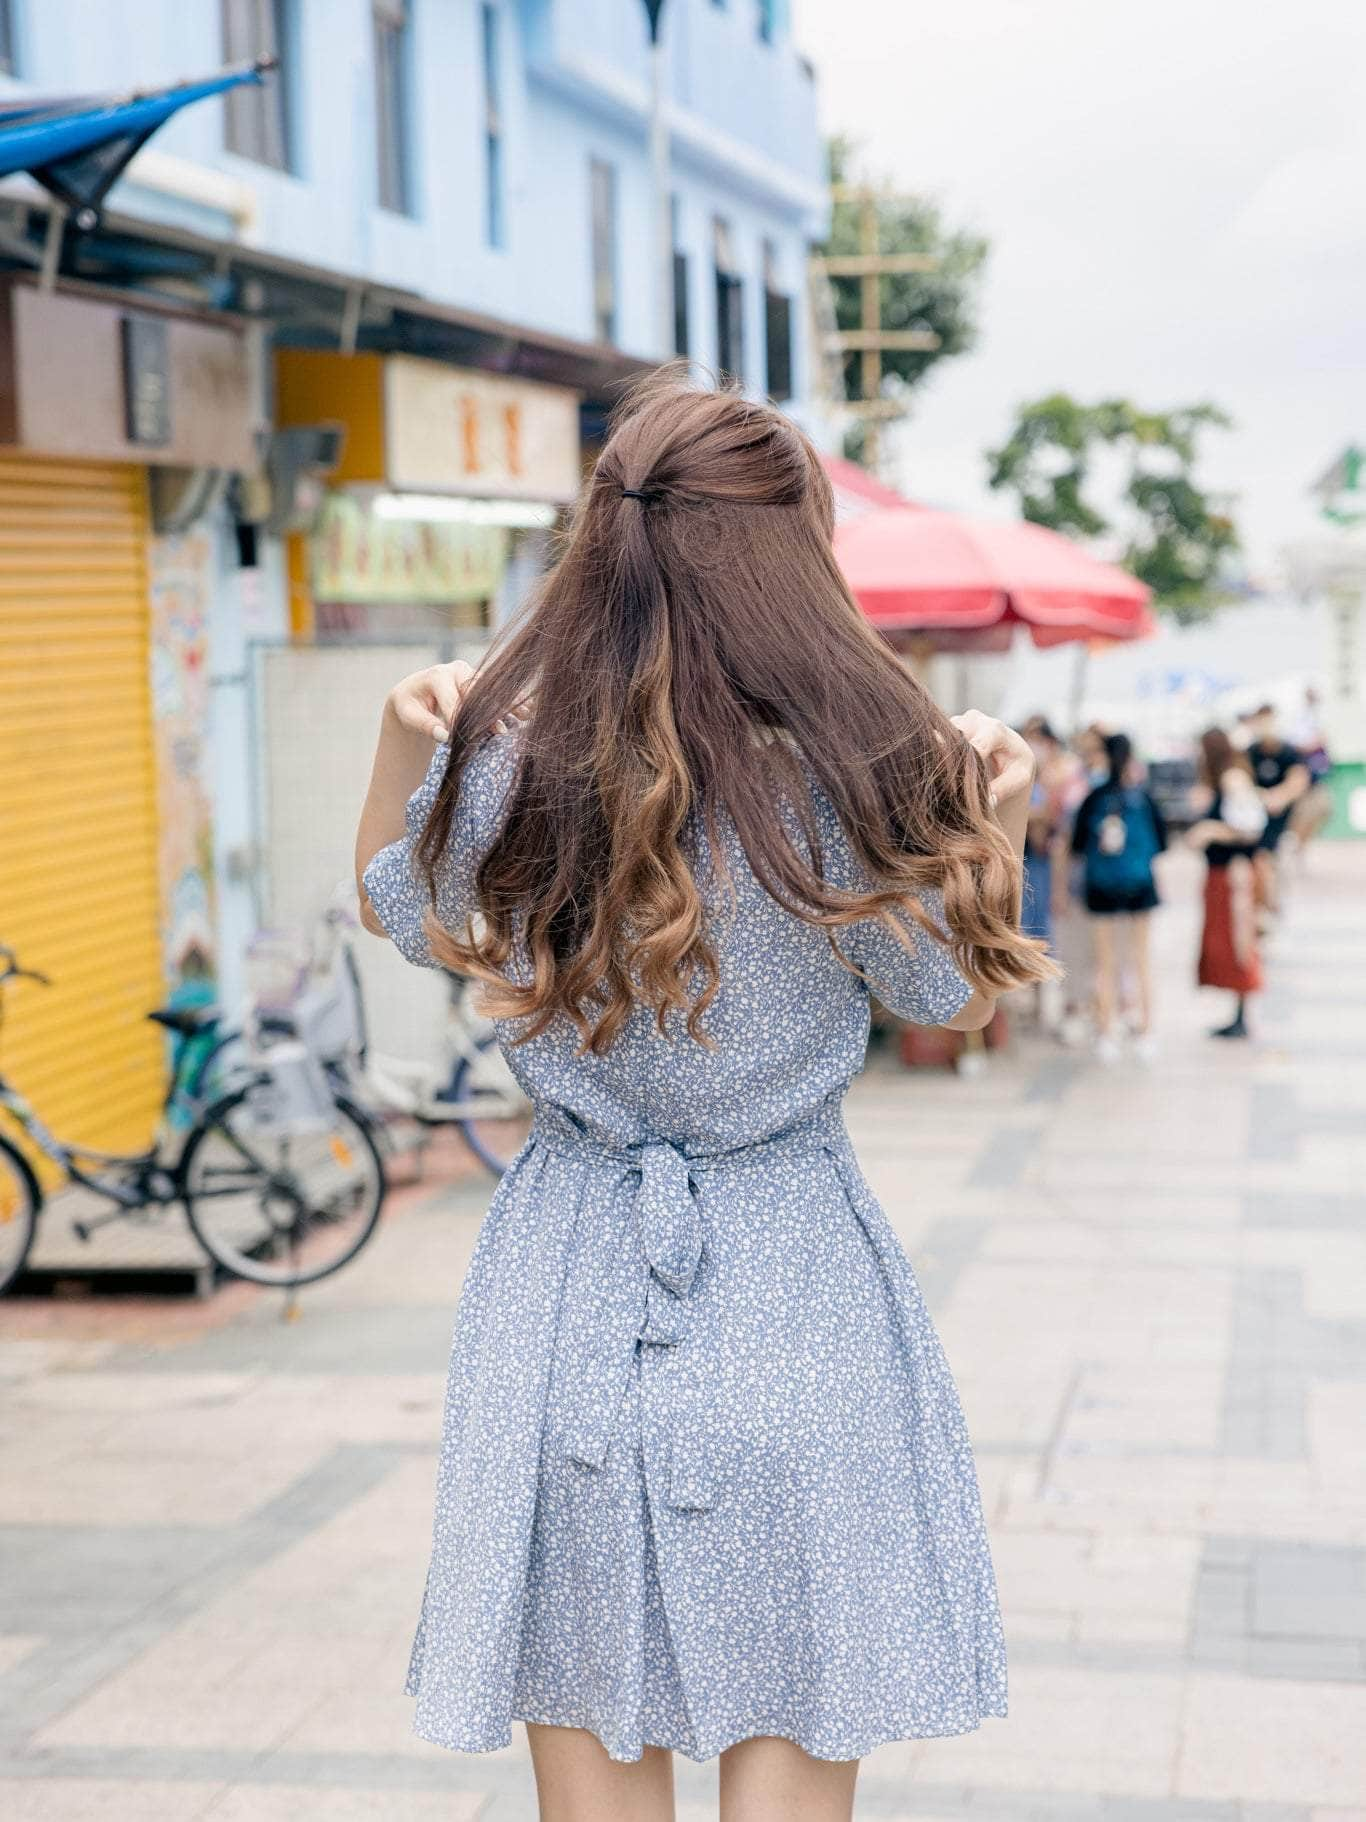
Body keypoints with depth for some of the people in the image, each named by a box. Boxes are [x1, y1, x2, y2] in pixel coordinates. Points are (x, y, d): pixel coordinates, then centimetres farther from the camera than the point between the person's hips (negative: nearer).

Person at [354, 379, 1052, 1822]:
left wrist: (402, 744, 14)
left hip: (568, 1290, 3)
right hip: (790, 1279, -2)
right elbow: (950, 998, 2)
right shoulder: (843, 779, -15)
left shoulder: (506, 765, -7)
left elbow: (400, 917, 14)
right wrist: (999, 827, 9)